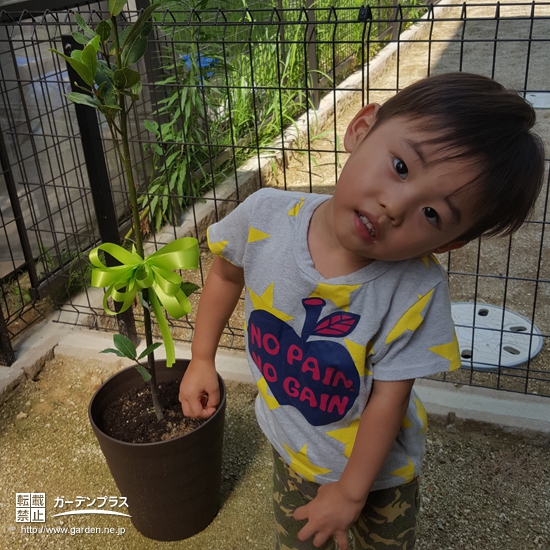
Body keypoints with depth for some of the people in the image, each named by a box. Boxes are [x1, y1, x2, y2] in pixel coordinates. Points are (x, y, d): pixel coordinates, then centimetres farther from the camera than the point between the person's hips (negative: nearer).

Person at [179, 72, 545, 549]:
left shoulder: (417, 293, -33)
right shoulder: (265, 217, -27)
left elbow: (388, 400, -22)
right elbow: (226, 274, -4)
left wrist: (351, 492, -12)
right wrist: (202, 360, 2)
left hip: (376, 464, -2)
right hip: (293, 451, 3)